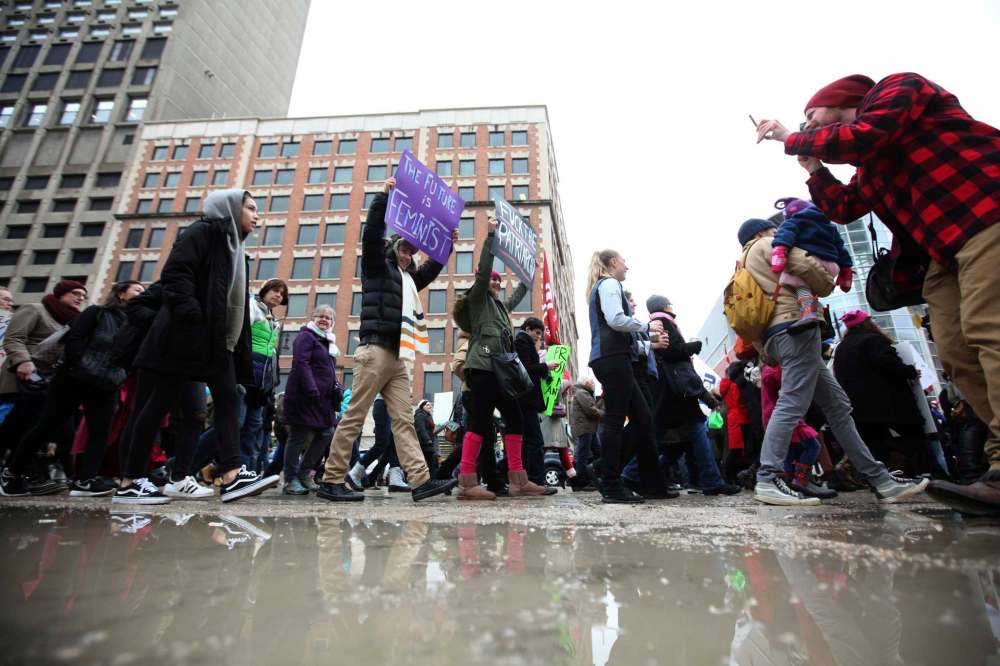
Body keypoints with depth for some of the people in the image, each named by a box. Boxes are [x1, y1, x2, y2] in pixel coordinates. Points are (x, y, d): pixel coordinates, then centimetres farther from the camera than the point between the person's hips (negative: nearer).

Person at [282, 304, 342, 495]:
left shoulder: (329, 342, 22)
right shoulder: (306, 336, -4)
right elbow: (300, 364, -17)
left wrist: (337, 389, 10)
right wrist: (312, 391, -24)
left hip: (323, 400, 9)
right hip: (304, 397, -9)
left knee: (326, 434, 8)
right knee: (300, 437, -4)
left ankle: (303, 473, 19)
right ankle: (291, 480, 6)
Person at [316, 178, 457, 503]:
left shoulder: (408, 278, 26)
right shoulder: (377, 267, 8)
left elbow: (431, 268, 42)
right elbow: (371, 234, -7)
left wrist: (447, 244, 36)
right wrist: (384, 196, -7)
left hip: (400, 357, 7)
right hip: (377, 351, -7)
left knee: (404, 421, -1)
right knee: (354, 417, -5)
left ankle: (421, 481, -5)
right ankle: (331, 481, 1)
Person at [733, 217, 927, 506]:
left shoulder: (746, 265, 31)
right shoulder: (766, 245, 7)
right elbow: (806, 265, -8)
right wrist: (827, 286, 9)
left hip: (776, 336, 10)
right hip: (795, 326, -10)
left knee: (838, 405, 10)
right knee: (792, 403, -18)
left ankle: (879, 479, 11)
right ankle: (767, 480, -24)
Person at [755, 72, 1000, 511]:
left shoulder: (898, 88, 3)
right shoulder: (869, 162, 26)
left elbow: (857, 137, -16)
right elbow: (843, 209, 26)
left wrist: (791, 140, -3)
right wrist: (812, 166, 25)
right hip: (942, 250, 9)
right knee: (956, 352, -1)